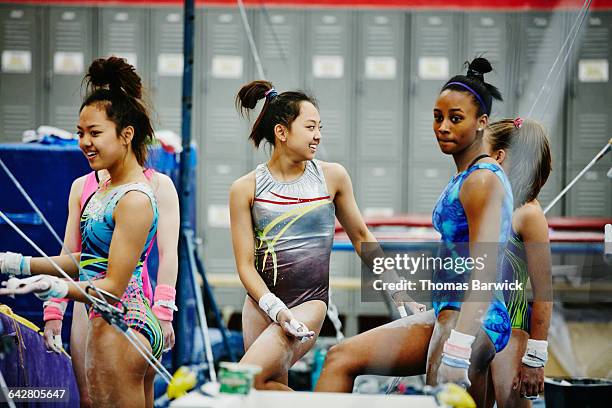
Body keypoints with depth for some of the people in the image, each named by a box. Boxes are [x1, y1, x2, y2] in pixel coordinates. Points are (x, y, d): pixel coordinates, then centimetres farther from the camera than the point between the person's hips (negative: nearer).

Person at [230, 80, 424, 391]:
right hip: (261, 303, 2)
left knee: (247, 379, -20)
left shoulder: (332, 176, 3)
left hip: (309, 303, -2)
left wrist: (397, 291, 15)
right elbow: (245, 265, -2)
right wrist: (276, 308, -17)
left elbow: (361, 237, 15)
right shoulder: (245, 189, 0)